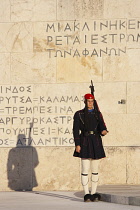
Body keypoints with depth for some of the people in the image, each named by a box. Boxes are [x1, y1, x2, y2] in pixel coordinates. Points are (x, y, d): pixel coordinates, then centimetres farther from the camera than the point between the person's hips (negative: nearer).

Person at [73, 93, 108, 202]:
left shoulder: (98, 114, 12)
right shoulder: (79, 114, 3)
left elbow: (102, 126, 5)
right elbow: (76, 130, -1)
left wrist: (104, 131, -19)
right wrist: (77, 145, -10)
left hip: (96, 143, 4)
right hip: (85, 143, -4)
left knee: (95, 170, 5)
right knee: (85, 169, -8)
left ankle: (94, 193, 11)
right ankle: (86, 194, -4)